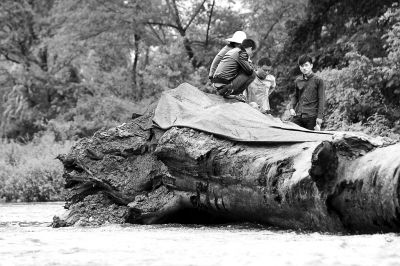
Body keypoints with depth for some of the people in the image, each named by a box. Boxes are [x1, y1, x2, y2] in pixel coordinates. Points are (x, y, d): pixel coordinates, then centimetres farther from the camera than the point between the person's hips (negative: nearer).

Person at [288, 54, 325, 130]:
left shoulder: (318, 80, 1)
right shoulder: (298, 80, 13)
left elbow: (321, 100, -1)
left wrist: (319, 118, -7)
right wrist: (291, 107, 4)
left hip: (311, 117, -4)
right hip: (297, 116, 4)